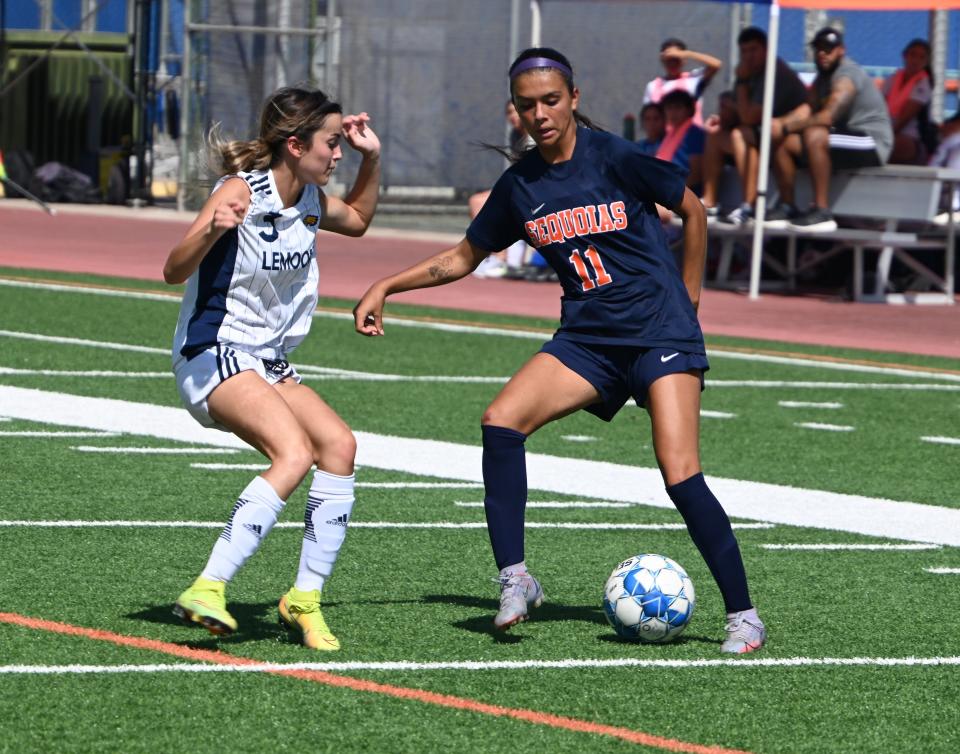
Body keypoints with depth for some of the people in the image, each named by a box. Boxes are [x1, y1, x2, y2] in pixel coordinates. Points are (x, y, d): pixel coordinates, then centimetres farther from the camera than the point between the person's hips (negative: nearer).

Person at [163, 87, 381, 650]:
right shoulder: (242, 190, -16)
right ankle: (208, 591, -33)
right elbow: (174, 272, -23)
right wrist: (211, 230, -42)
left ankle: (306, 598, -5)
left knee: (338, 444, -12)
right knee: (295, 453, -28)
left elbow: (358, 220, 32)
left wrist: (372, 158, 16)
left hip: (268, 363, 8)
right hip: (212, 354, -8)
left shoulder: (310, 199, 7)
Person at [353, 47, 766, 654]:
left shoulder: (614, 157, -10)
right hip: (587, 338, 5)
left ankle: (743, 616, -5)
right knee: (501, 421, -18)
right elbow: (465, 257, 18)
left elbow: (693, 211, 3)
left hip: (661, 331, -5)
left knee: (681, 475, -16)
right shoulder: (519, 186, 5)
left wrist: (687, 299, 7)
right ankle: (516, 580, -12)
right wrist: (386, 287, 10)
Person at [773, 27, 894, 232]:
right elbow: (807, 111, 3)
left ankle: (822, 212, -33)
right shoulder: (823, 78, 14)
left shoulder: (847, 75, -17)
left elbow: (828, 116, -29)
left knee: (815, 135, -35)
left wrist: (786, 127, -28)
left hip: (873, 144, -10)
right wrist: (780, 123, -16)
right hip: (850, 139, 10)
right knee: (784, 143, 1)